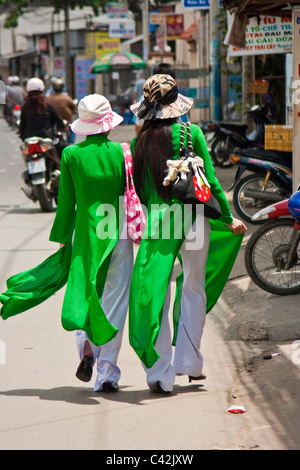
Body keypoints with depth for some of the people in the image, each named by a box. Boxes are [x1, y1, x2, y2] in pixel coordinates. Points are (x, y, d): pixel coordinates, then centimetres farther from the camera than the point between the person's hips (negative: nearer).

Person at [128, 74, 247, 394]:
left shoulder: (139, 143, -1)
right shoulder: (191, 133, -7)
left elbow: (140, 190, 5)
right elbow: (210, 180, -6)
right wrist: (228, 219, 2)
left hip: (157, 222, 1)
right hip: (192, 220, -1)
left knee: (156, 296, 5)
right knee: (194, 290, 16)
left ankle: (160, 374, 3)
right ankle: (190, 363, 22)